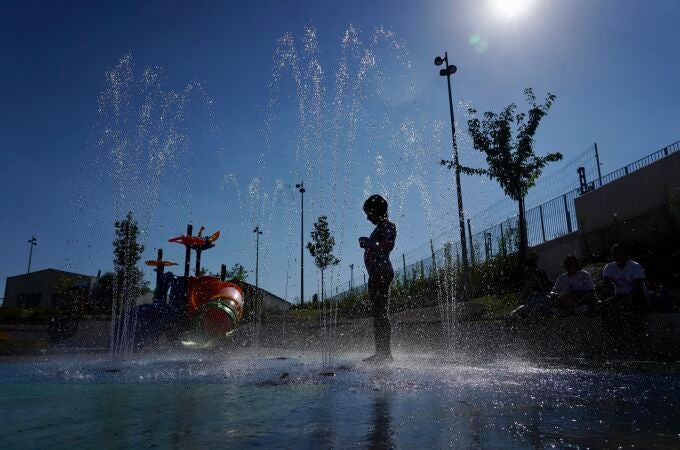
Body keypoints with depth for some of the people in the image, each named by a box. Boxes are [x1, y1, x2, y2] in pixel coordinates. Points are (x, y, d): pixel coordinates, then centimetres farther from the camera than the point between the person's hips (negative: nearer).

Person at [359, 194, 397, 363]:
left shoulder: (388, 226, -4)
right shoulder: (380, 228, 22)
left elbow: (387, 246, -20)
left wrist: (368, 243, -10)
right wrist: (366, 244, 9)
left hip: (381, 273, -10)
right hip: (376, 274, 10)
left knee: (380, 313, -12)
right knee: (378, 313, 9)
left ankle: (385, 352, -11)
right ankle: (381, 352, 14)